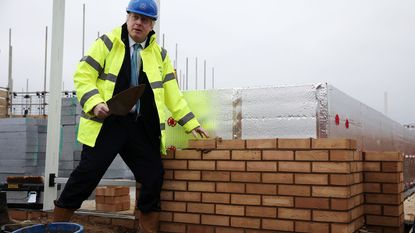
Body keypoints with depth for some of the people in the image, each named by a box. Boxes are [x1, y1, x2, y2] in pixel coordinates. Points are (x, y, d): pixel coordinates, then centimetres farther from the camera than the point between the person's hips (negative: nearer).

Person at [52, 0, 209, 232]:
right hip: (107, 123, -3)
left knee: (154, 178, 1)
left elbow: (172, 93, 15)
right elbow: (83, 75, -1)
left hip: (142, 128, 4)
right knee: (87, 174, -4)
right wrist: (95, 103, -18)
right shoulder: (108, 43, 2)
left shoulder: (160, 54, 13)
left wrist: (191, 123, 12)